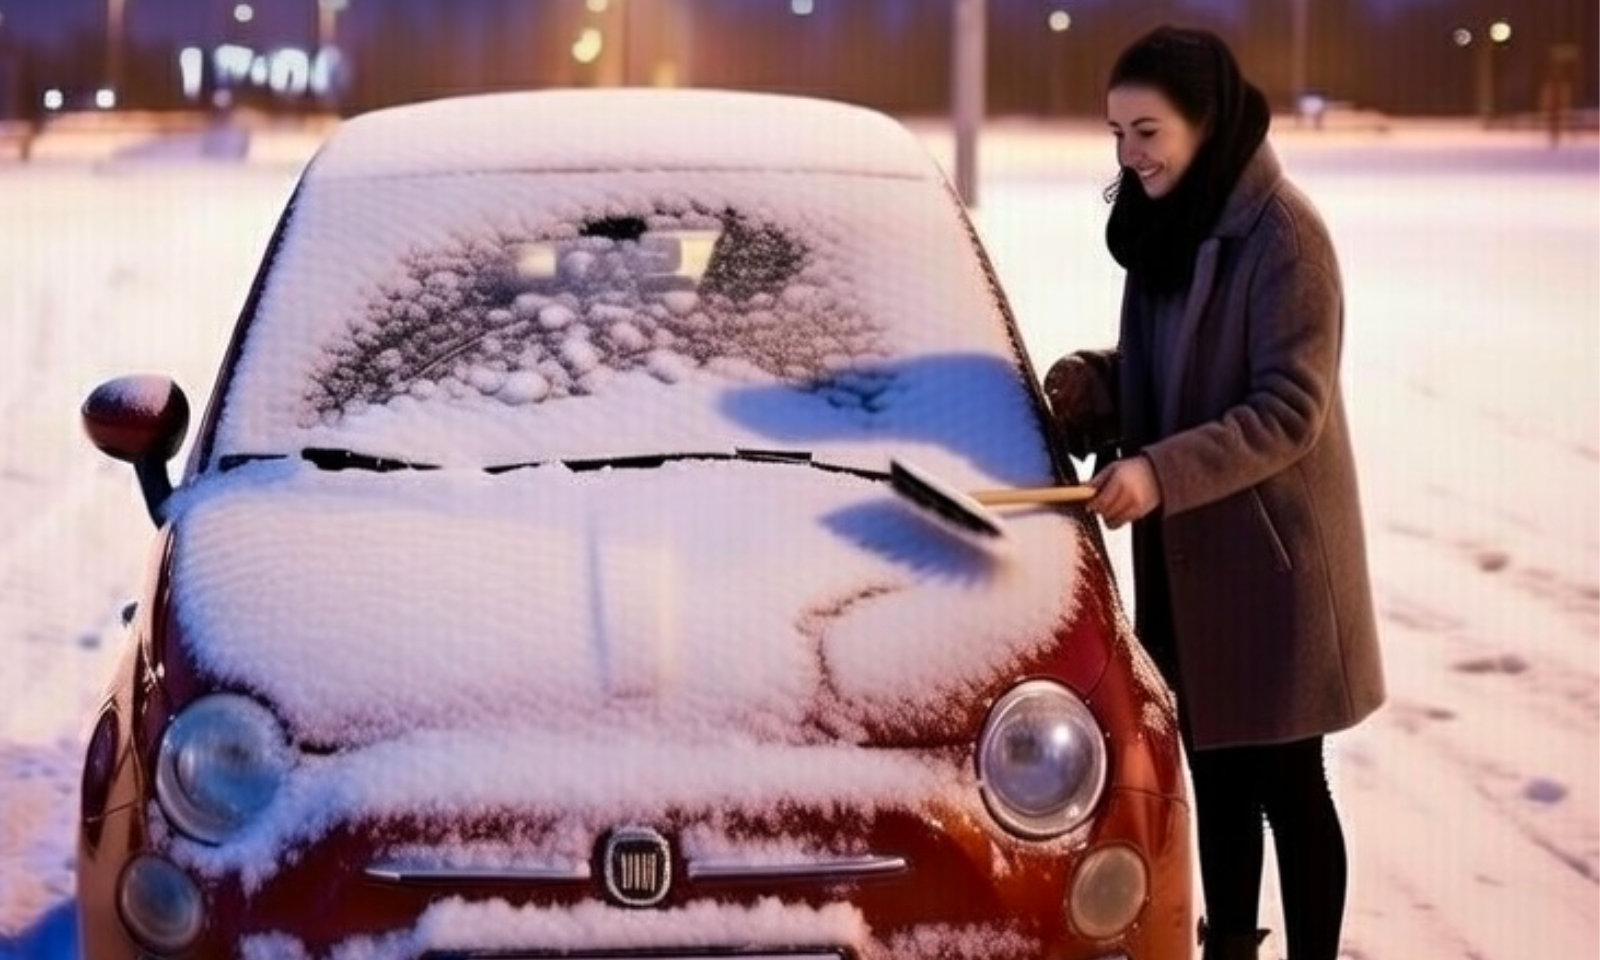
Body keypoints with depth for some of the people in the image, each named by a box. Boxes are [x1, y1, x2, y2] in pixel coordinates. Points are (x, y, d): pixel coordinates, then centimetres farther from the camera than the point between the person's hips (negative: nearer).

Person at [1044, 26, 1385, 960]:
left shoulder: (1283, 234, -18)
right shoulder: (1165, 220, 6)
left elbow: (1290, 409, -21)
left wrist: (1162, 471, -31)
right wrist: (1093, 382, -3)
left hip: (1272, 553, -7)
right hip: (1185, 551, 7)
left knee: (1285, 784, 2)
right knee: (1215, 773, 15)